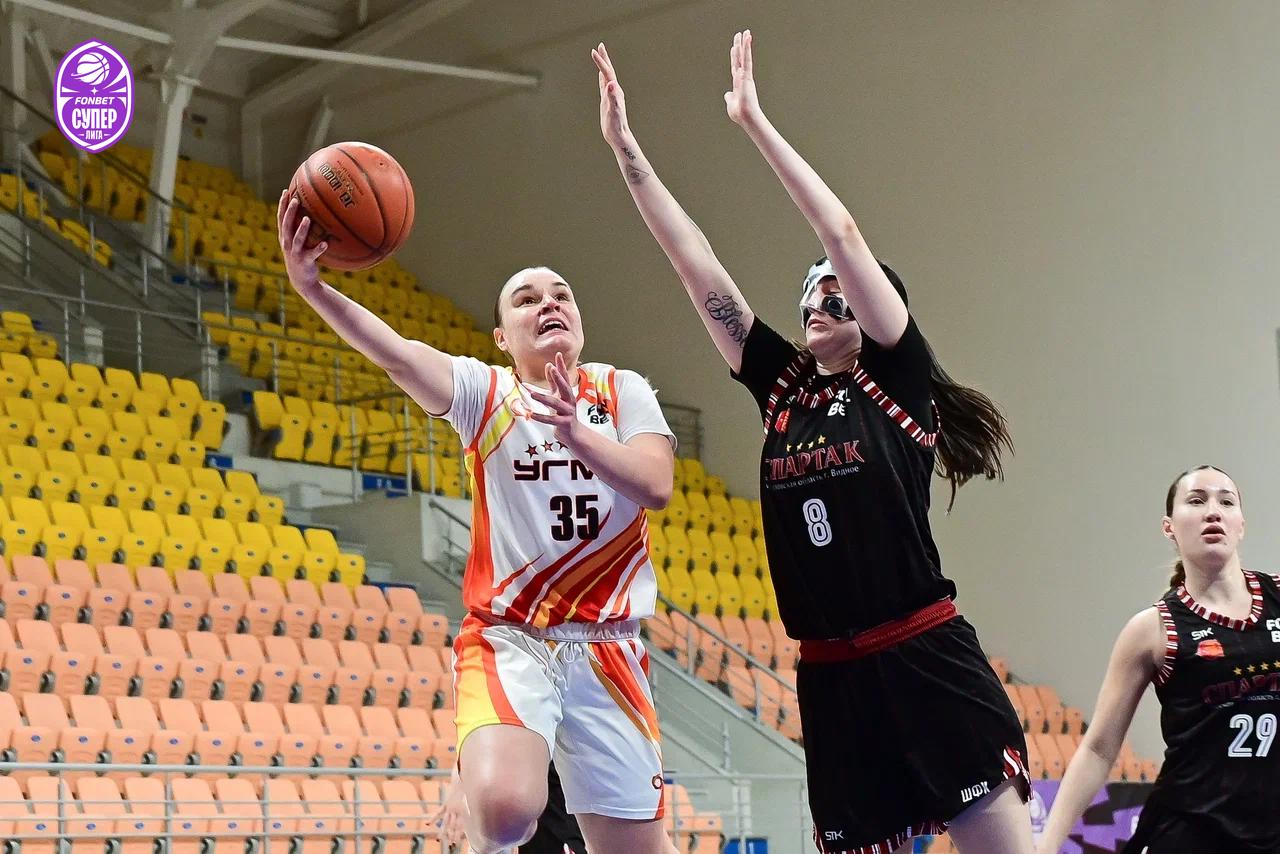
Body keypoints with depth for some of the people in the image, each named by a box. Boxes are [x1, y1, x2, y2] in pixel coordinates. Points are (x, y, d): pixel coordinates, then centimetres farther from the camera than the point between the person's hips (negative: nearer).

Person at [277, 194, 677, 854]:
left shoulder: (623, 392, 8)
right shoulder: (485, 392, 3)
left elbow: (655, 485, -9)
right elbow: (399, 355, -17)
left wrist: (576, 433, -27)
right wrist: (312, 288, -35)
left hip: (606, 652, 2)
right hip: (507, 643, -2)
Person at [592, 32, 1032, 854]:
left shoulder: (900, 380, 0)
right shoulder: (784, 389, 13)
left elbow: (843, 232, -7)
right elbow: (696, 264, 11)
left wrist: (754, 121, -4)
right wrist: (626, 148, 9)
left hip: (929, 668, -6)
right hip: (831, 681, 6)